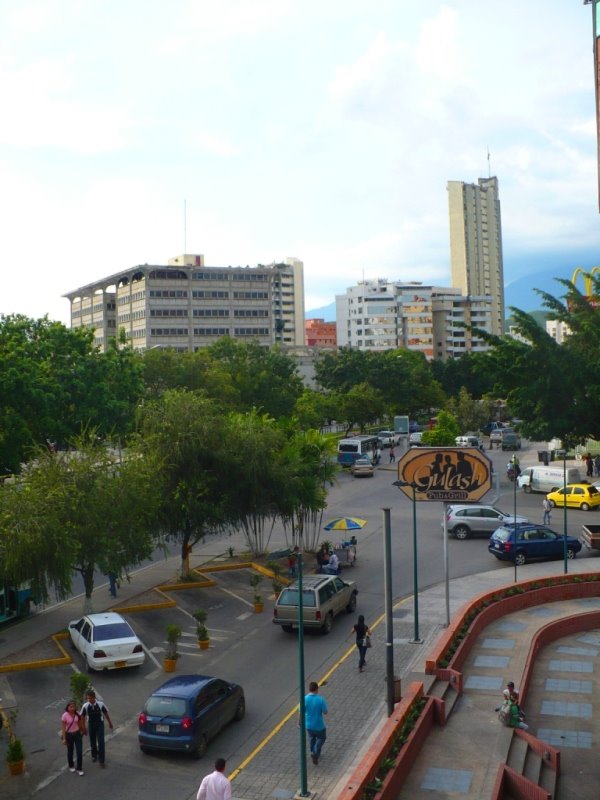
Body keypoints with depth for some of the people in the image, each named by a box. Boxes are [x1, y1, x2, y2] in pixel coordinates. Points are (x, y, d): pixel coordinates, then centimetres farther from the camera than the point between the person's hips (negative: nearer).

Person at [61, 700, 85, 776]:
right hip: (69, 735, -2)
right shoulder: (65, 716, -19)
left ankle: (79, 769, 14)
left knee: (79, 752, 0)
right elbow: (63, 728, -15)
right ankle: (71, 766, 39)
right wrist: (64, 738, -15)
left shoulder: (77, 714, -8)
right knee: (70, 751, 16)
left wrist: (82, 731, 13)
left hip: (77, 734, 2)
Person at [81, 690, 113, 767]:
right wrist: (84, 728, 4)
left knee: (101, 742, -5)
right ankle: (94, 755, 42)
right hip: (91, 725, 2)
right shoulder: (85, 706, -15)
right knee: (92, 742, 16)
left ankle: (102, 760, 5)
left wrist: (110, 723, 8)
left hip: (100, 724, -2)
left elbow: (106, 713, -2)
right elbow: (83, 717, -1)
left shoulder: (100, 704, -17)